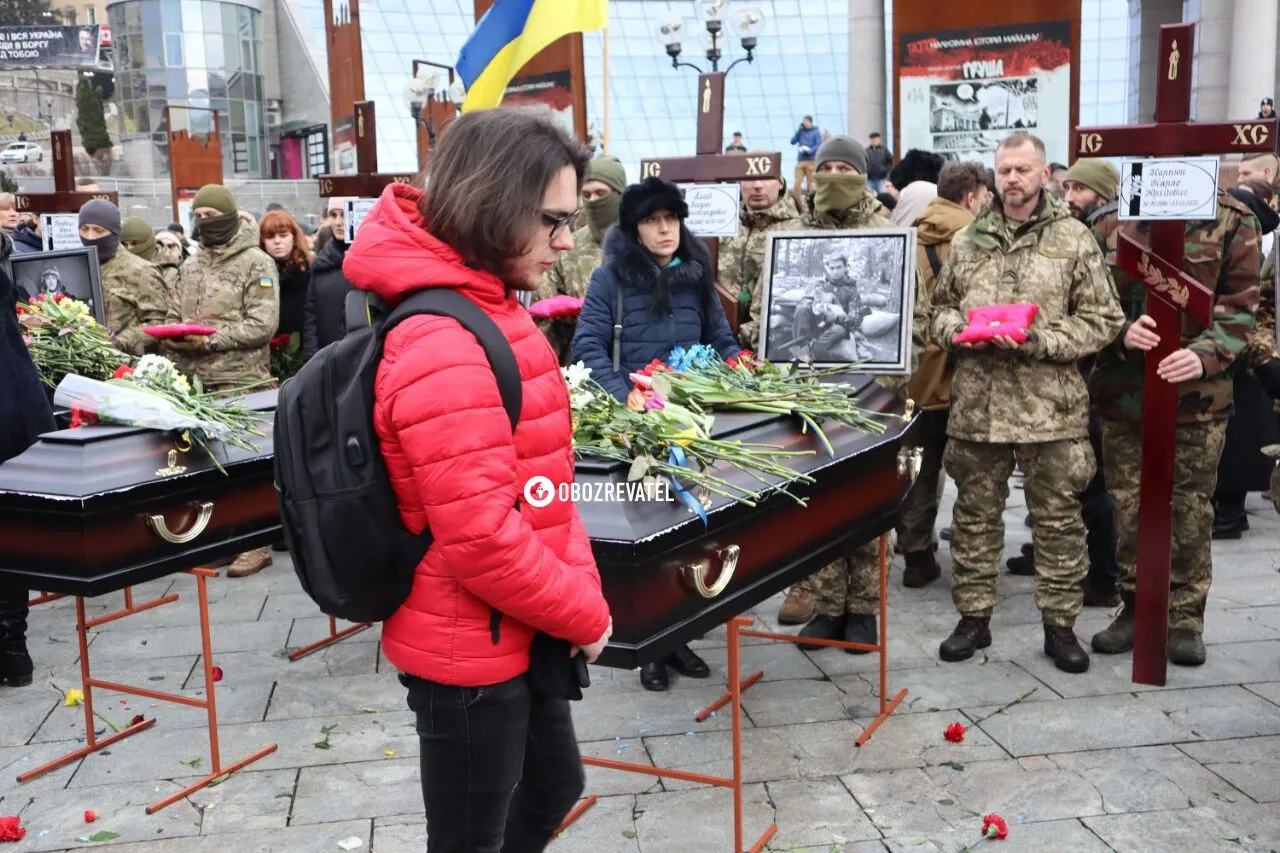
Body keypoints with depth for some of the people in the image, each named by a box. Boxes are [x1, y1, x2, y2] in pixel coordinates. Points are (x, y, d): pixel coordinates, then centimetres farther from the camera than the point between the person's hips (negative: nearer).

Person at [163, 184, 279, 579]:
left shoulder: (256, 263, -5)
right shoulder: (190, 265, 17)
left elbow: (263, 325, -14)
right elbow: (173, 315, 23)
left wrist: (208, 339, -18)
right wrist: (172, 336, 0)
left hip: (240, 380, -7)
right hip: (195, 379, 7)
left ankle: (255, 542, 4)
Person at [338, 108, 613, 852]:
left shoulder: (486, 313, 6)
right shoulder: (444, 350, -27)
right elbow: (482, 537, -29)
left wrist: (580, 588, 1)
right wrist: (586, 614, -14)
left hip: (511, 632, 10)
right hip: (472, 649, -9)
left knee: (554, 786, 26)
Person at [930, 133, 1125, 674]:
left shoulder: (1074, 240, 1)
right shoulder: (967, 241, 10)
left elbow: (1103, 320, -3)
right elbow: (940, 309, 17)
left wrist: (1039, 341, -15)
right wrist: (958, 331, -6)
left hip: (1051, 406, -2)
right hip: (976, 404, 3)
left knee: (1058, 518, 6)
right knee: (975, 514, 10)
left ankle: (1059, 625, 20)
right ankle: (974, 618, 24)